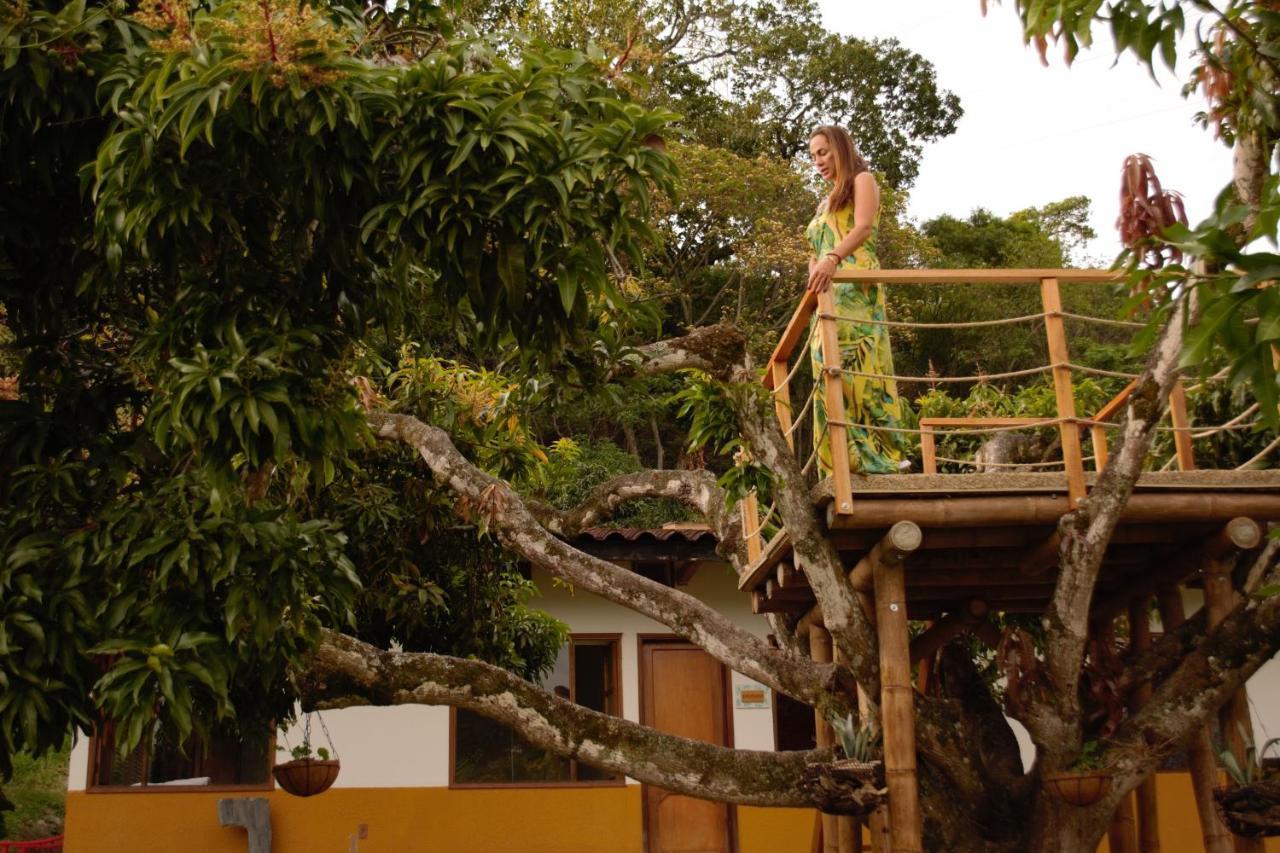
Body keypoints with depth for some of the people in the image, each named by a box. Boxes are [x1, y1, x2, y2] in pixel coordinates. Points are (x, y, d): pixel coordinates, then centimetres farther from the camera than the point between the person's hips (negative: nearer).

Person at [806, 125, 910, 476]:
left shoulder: (862, 181, 7)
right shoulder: (825, 203, 29)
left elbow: (864, 227, -12)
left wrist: (833, 258, -31)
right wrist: (815, 272, 0)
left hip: (856, 288, -7)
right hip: (828, 293, 7)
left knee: (861, 366, -17)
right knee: (830, 372, -3)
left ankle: (885, 454, -18)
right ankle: (845, 461, -7)